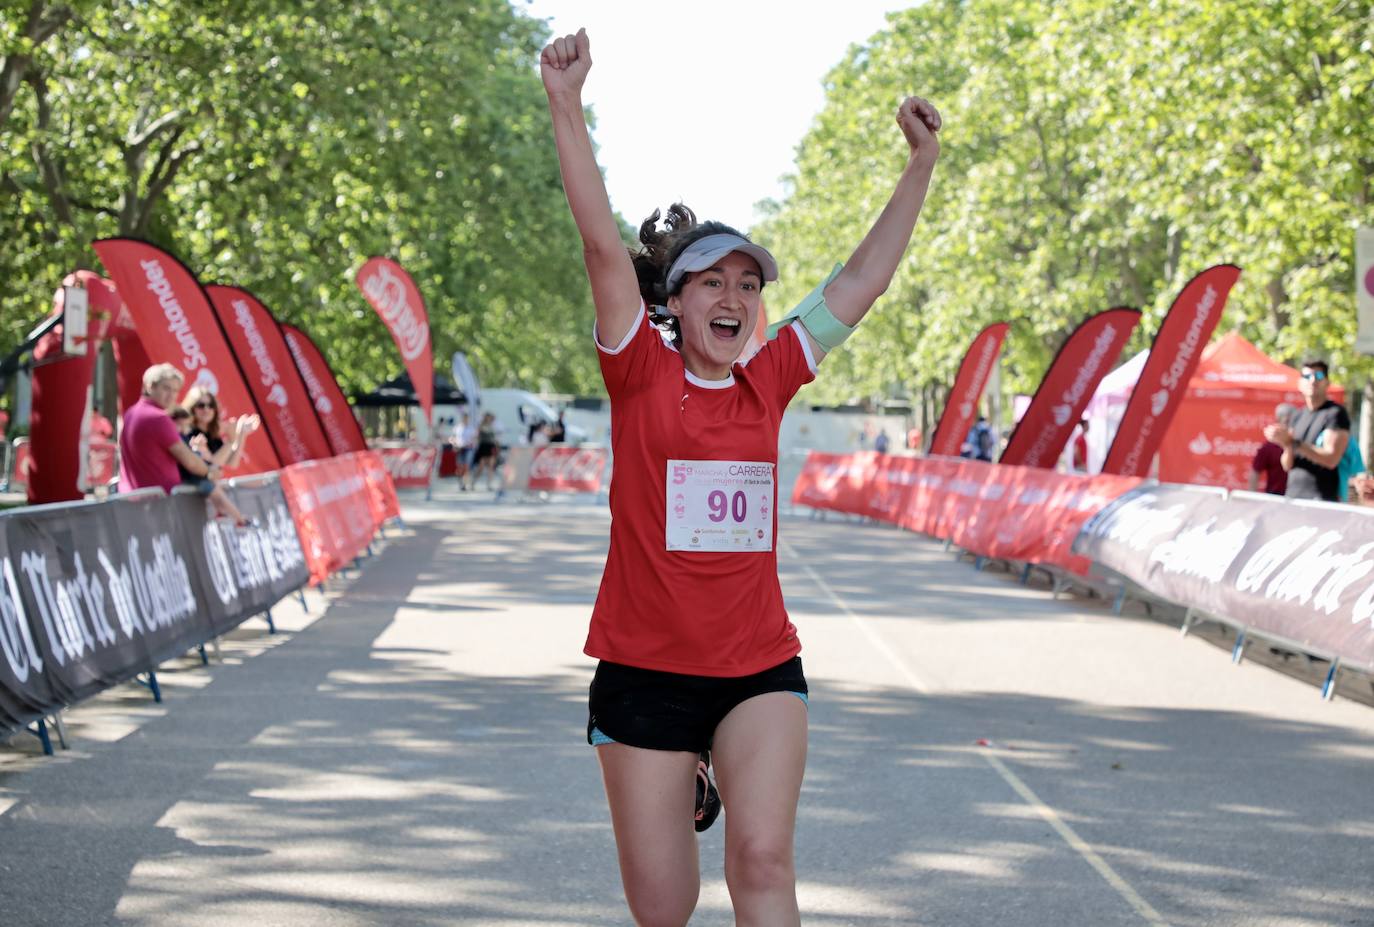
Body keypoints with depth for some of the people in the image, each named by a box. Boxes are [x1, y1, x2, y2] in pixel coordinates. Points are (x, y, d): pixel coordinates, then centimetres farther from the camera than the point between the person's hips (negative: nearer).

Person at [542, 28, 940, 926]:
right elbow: (605, 245, -12)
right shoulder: (641, 374, -3)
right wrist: (567, 105, -20)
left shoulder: (770, 381, 6)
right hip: (645, 671, -2)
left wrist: (922, 164, 10)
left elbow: (862, 281, 11)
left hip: (761, 668, 2)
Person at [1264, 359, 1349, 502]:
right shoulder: (1298, 416, 15)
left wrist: (1293, 442, -17)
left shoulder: (1336, 413, -4)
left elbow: (1331, 459, -14)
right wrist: (1288, 447, -9)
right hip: (1292, 496, 6)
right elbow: (1287, 465, 13)